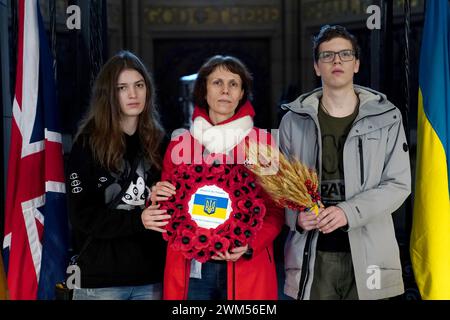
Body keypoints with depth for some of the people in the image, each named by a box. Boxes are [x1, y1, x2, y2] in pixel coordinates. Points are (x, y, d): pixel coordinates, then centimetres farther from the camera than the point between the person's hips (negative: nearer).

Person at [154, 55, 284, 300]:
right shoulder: (179, 144, 7)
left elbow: (275, 210, 0)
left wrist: (250, 245, -15)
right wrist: (159, 199, -8)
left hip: (247, 268, -1)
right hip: (191, 268, 1)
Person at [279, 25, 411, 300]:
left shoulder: (386, 118, 3)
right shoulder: (295, 120, 7)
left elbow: (398, 184, -1)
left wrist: (348, 212, -15)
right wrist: (296, 215, -10)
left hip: (369, 254, 0)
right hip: (312, 256, 1)